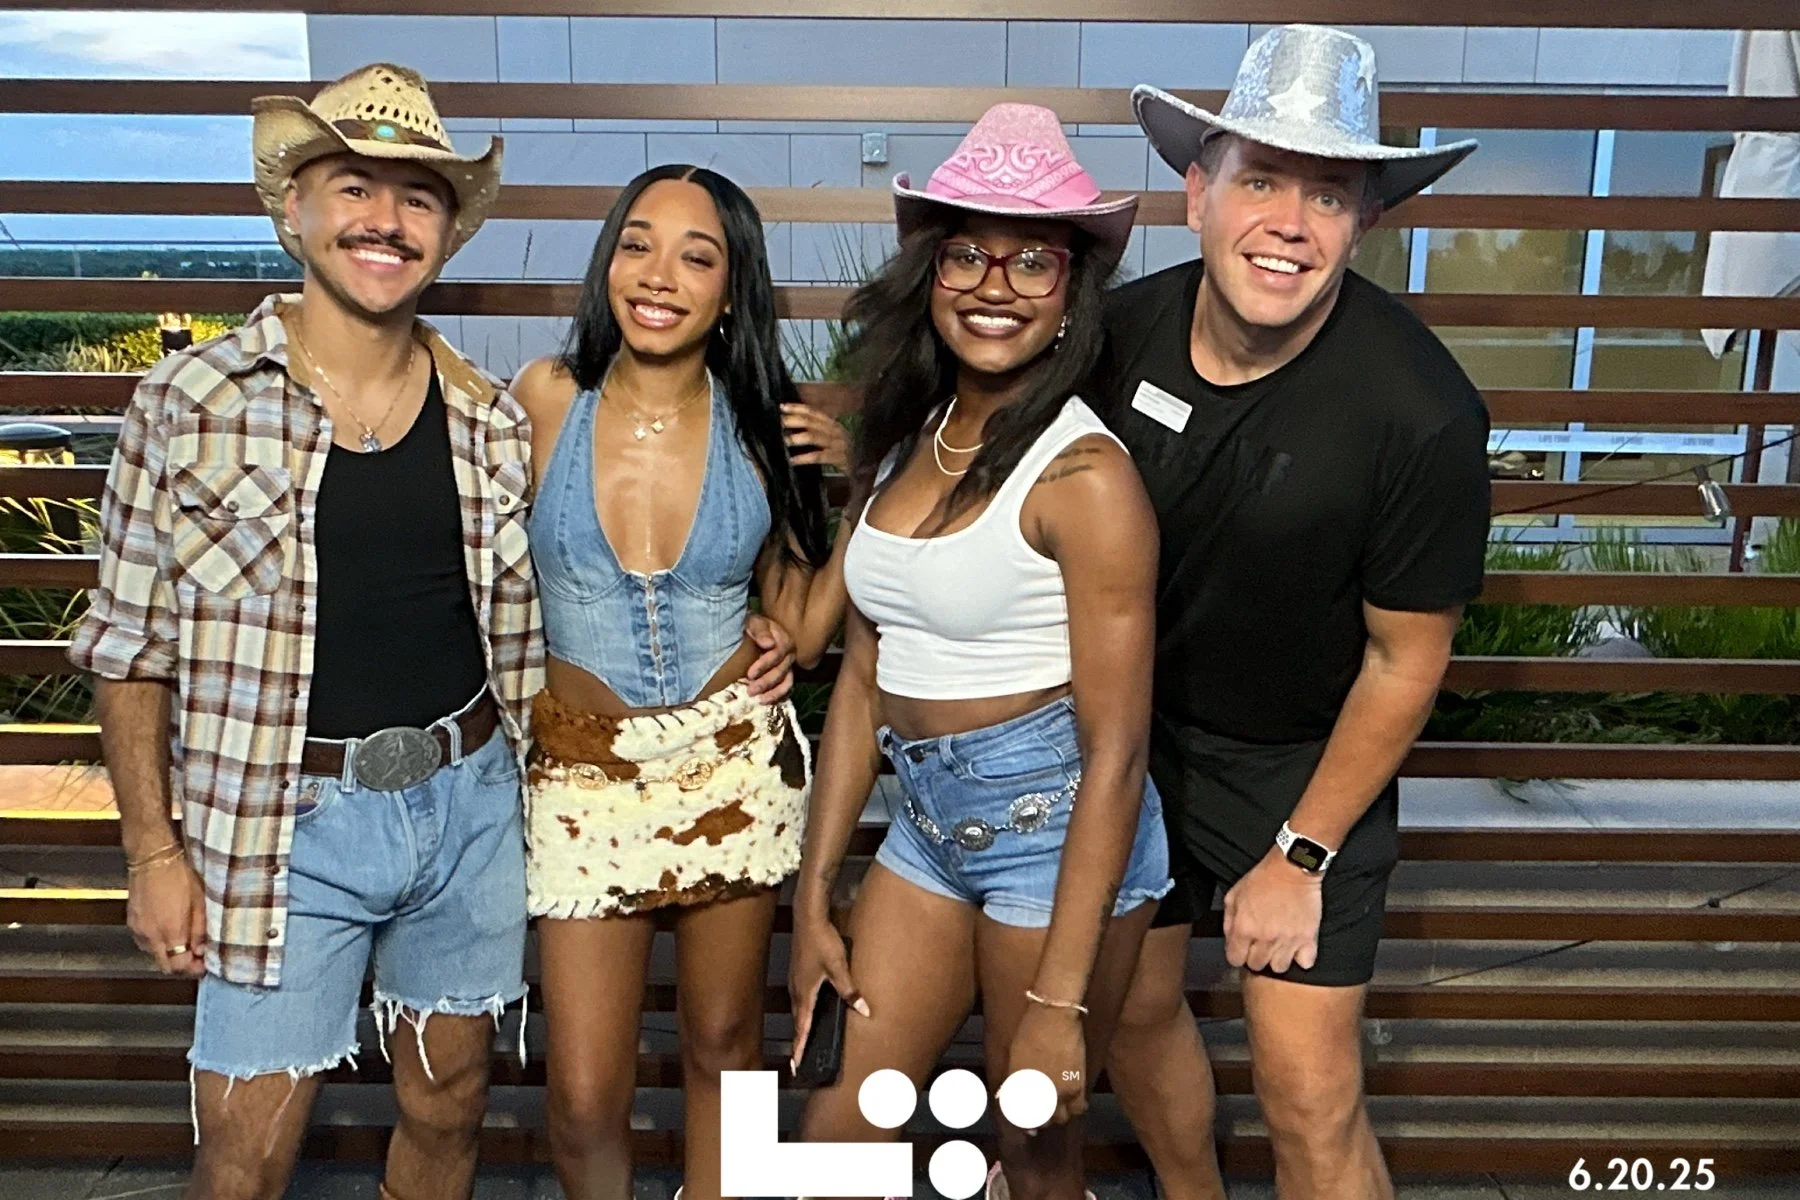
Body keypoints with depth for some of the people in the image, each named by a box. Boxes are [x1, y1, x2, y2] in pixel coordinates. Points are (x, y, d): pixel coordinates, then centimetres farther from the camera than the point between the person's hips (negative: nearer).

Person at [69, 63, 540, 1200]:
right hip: (286, 820, -2)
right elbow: (132, 647, -2)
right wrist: (154, 850, -3)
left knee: (450, 1105, 17)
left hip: (469, 804, 3)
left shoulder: (490, 417, 1)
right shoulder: (191, 401, -7)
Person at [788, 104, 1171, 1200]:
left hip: (1055, 824, -6)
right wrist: (815, 894, 9)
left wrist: (1059, 1000, -17)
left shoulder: (1084, 474, -17)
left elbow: (1117, 752, -17)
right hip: (929, 821, 6)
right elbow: (863, 677, 7)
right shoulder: (905, 439, 4)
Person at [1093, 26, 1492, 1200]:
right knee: (1133, 1007, 17)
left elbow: (1406, 658, -15)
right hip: (1138, 728, 4)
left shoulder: (1419, 408, -26)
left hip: (1305, 761, -3)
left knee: (1311, 1099, -2)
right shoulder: (1122, 331, -15)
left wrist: (1301, 853, -10)